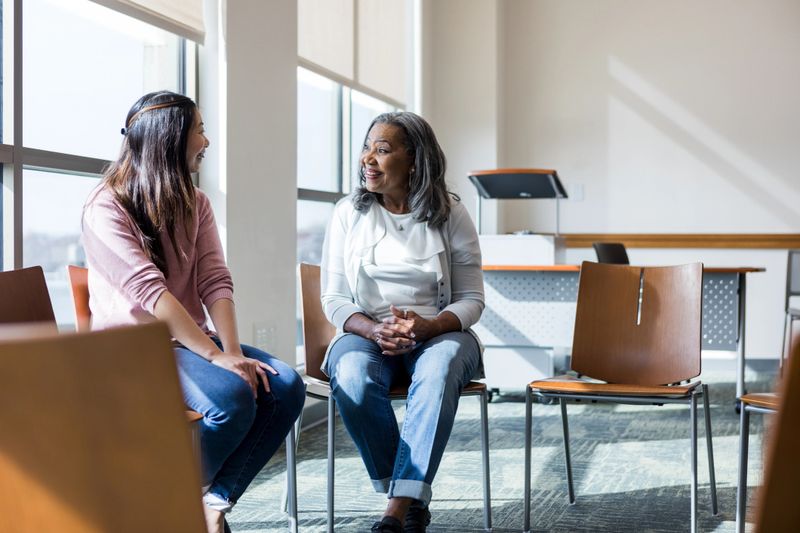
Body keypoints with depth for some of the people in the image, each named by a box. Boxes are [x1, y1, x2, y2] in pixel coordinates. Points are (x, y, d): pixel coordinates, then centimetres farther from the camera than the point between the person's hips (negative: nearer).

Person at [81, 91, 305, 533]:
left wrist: (233, 351, -16)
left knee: (286, 388, -17)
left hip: (190, 340, 7)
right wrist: (217, 355, -27)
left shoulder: (194, 203, 10)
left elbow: (215, 282, -1)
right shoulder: (107, 208, -11)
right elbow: (150, 292, -21)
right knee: (231, 397, -31)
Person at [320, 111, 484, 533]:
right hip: (367, 333, 1)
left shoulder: (451, 215, 1)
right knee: (352, 374, -34)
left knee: (440, 367, -37)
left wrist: (427, 326, -19)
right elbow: (334, 299, 4)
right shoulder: (348, 213, 4)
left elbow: (471, 299, 2)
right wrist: (375, 330, -17)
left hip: (437, 334, -1)